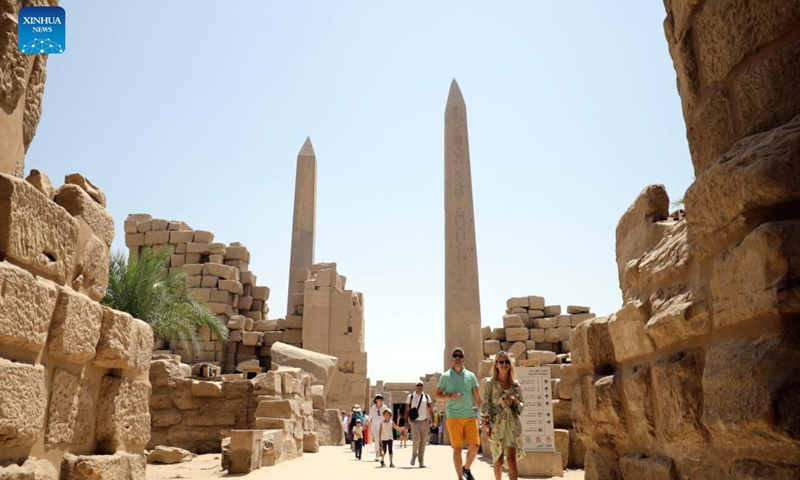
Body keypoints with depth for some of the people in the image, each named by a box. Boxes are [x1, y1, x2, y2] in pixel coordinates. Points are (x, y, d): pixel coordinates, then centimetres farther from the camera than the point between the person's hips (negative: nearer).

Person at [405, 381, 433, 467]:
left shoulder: (427, 397, 9)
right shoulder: (410, 397, 4)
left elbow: (430, 410, 10)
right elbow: (407, 410, 5)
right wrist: (406, 422, -2)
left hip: (425, 422, 2)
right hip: (414, 421, -2)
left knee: (423, 442, 2)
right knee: (416, 439, -17)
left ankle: (421, 461, 11)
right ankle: (414, 455, 10)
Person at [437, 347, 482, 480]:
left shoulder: (471, 375, 11)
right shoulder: (445, 376, 5)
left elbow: (477, 396, 12)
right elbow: (438, 396, 5)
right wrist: (450, 396, -13)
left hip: (470, 416, 2)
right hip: (453, 417, -2)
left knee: (475, 445, -3)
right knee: (457, 448, -3)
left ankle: (466, 469, 24)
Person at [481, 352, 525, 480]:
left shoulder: (515, 384, 6)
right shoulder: (490, 384, 0)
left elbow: (522, 404, 13)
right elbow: (486, 405, -3)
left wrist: (515, 401, -9)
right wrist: (486, 424, -10)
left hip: (513, 424, 1)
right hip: (496, 424, -1)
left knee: (512, 459, -8)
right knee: (498, 459, 8)